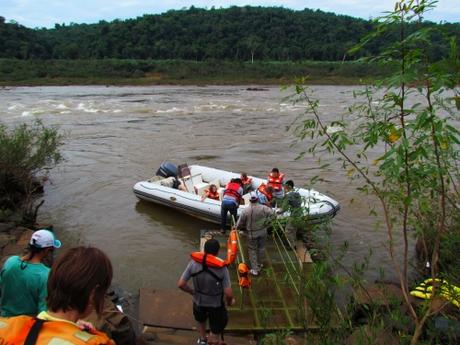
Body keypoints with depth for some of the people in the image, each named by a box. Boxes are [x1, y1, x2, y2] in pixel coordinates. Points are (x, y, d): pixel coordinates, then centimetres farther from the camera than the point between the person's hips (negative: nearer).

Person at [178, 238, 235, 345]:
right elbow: (228, 293, -27)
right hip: (216, 304, -3)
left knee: (201, 320, 36)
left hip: (199, 301, 3)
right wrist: (230, 301, -4)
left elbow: (180, 284, -17)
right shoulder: (221, 268, -28)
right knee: (216, 330, 22)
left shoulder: (194, 262, -21)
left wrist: (192, 292, 2)